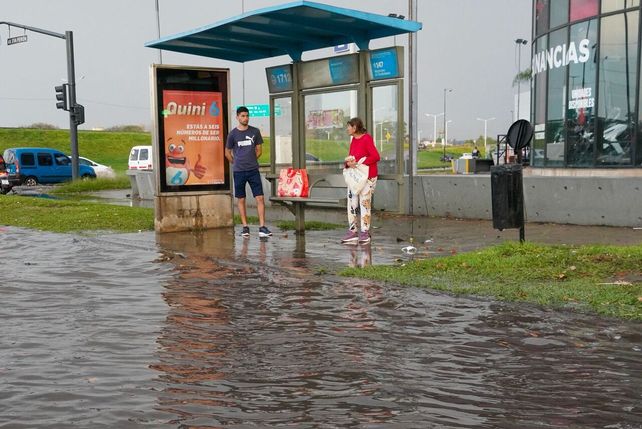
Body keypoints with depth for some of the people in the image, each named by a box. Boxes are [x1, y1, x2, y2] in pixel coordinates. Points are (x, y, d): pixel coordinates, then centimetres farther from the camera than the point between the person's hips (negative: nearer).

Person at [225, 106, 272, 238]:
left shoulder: (255, 132, 4)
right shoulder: (233, 134, 0)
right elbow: (227, 153, 10)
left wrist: (250, 160, 9)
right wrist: (237, 163, 9)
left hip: (253, 170, 1)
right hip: (239, 171, 0)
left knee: (260, 198, -7)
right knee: (241, 199, 5)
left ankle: (262, 227, -6)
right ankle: (245, 227, 14)